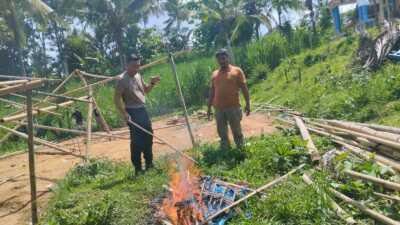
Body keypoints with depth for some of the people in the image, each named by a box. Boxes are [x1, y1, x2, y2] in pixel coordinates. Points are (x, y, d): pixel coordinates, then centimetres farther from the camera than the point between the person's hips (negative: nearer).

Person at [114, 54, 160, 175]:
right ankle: (138, 168, 6)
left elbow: (145, 90, 20)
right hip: (132, 112, -8)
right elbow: (117, 98, -17)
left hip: (142, 110, 8)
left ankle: (149, 164, 29)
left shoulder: (138, 76, 9)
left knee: (148, 137, 14)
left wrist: (152, 83, 1)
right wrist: (124, 113, -22)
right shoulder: (122, 79, -15)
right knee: (137, 140, -5)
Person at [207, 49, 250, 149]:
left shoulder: (237, 71, 1)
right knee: (222, 132, 10)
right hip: (218, 108, 4)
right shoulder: (214, 74, 11)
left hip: (233, 107, -4)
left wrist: (247, 104, -6)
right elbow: (212, 92, 14)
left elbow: (244, 88, -1)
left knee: (236, 130, 4)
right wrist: (209, 108, 13)